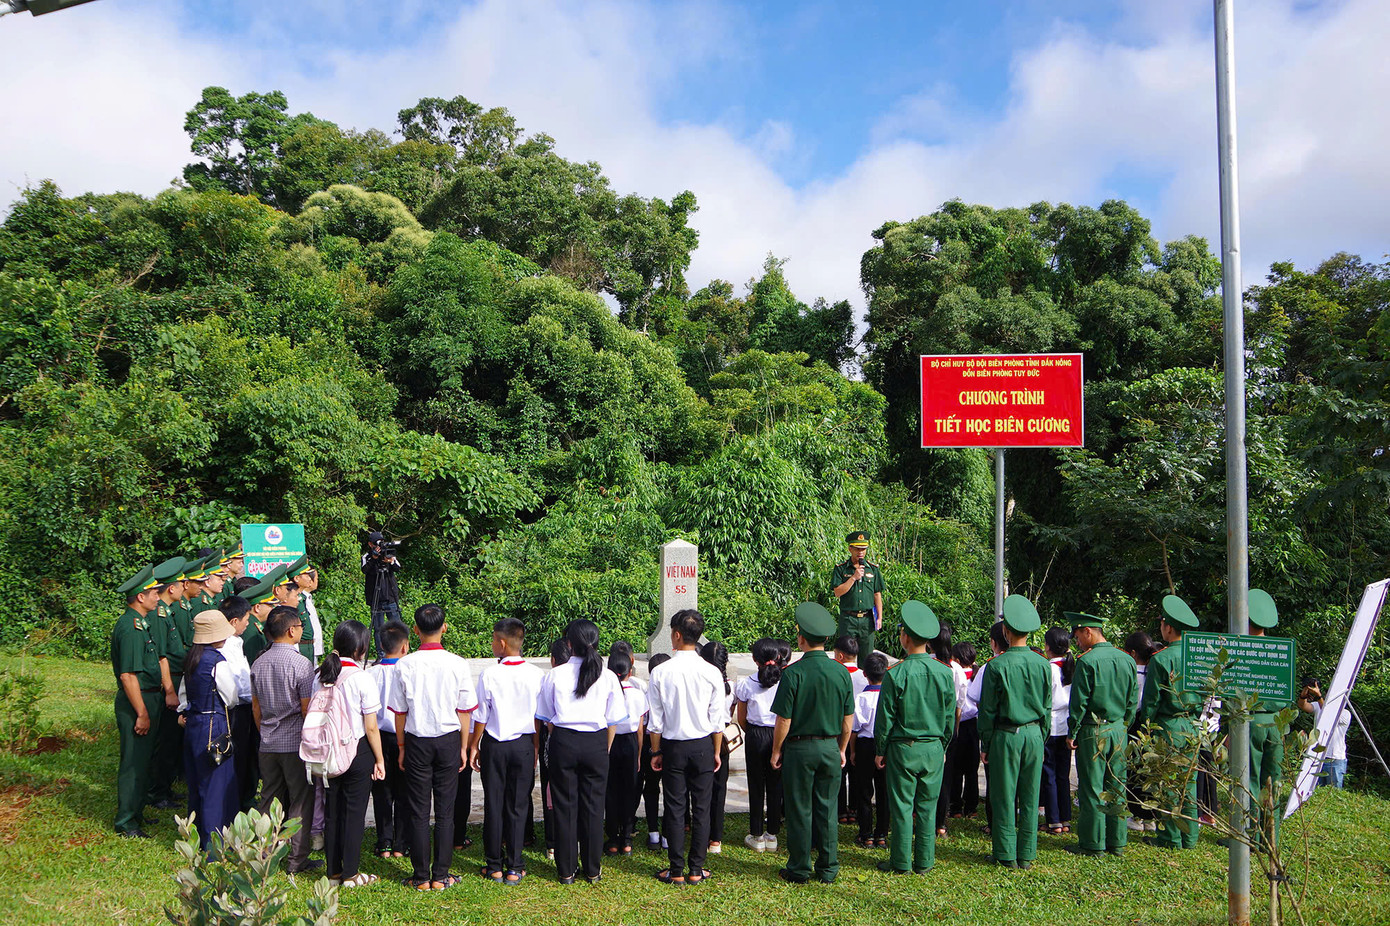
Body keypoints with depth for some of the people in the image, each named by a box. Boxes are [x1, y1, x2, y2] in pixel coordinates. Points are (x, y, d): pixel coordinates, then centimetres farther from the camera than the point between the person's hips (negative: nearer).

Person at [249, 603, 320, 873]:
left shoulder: (258, 663, 5)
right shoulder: (301, 664, -15)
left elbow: (255, 707, 13)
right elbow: (308, 709, -14)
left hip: (267, 745, 6)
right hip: (296, 743, -6)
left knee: (270, 799, 14)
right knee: (300, 801, 3)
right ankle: (297, 859, 7)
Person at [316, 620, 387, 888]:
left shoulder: (322, 675, -1)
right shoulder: (362, 678, -15)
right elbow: (371, 727, -12)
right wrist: (379, 760, -2)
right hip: (358, 752, -5)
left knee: (332, 812, 13)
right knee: (355, 813, 4)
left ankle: (333, 872, 22)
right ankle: (351, 873, 10)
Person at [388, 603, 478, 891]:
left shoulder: (405, 665, -7)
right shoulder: (458, 664, -7)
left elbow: (399, 711, -1)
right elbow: (464, 710, -2)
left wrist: (401, 747, 10)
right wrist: (463, 746, 9)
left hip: (416, 741, 0)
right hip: (448, 740, 0)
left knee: (418, 810, 7)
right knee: (445, 810, 7)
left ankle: (421, 877, 12)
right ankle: (441, 876, 11)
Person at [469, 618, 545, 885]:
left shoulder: (489, 675, -12)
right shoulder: (536, 675, -6)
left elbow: (480, 716, -5)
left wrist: (474, 746, 8)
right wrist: (535, 747, 13)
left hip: (494, 745, -1)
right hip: (524, 745, 1)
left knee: (493, 804, 9)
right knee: (518, 805, 7)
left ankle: (494, 865, 17)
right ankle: (514, 868, 10)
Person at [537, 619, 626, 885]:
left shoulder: (555, 675, -3)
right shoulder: (607, 677, -1)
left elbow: (547, 717, 3)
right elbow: (612, 720, 2)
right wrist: (605, 750, 12)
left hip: (563, 742, 0)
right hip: (596, 743, 1)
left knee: (565, 805, 8)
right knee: (593, 805, 9)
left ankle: (566, 870, 15)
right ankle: (592, 870, 17)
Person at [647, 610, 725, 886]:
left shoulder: (660, 672, -10)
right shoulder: (712, 673, -7)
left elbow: (655, 720, -5)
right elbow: (717, 719, -2)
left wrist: (656, 752, 6)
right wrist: (716, 752, 10)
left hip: (673, 746, -1)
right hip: (703, 747, 1)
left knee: (675, 809, 6)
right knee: (701, 809, 8)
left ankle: (676, 871, 11)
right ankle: (696, 870, 12)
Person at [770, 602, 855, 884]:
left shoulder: (793, 673, -15)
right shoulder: (841, 672, -2)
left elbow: (783, 720, -12)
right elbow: (848, 718, 5)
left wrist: (776, 752, 1)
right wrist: (841, 750, 18)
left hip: (799, 748, -4)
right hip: (830, 747, 4)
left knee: (800, 810, 5)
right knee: (827, 809, 11)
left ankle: (799, 870, 14)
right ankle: (828, 869, 18)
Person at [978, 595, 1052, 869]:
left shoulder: (997, 665, -11)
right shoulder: (1042, 664, 0)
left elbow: (988, 709, -6)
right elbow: (1047, 707, 6)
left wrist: (985, 744, 3)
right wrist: (1041, 738, 17)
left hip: (1005, 736, -4)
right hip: (1034, 734, 4)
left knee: (1004, 796, 5)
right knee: (1030, 797, 10)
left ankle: (1007, 855, 10)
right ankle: (1027, 855, 16)